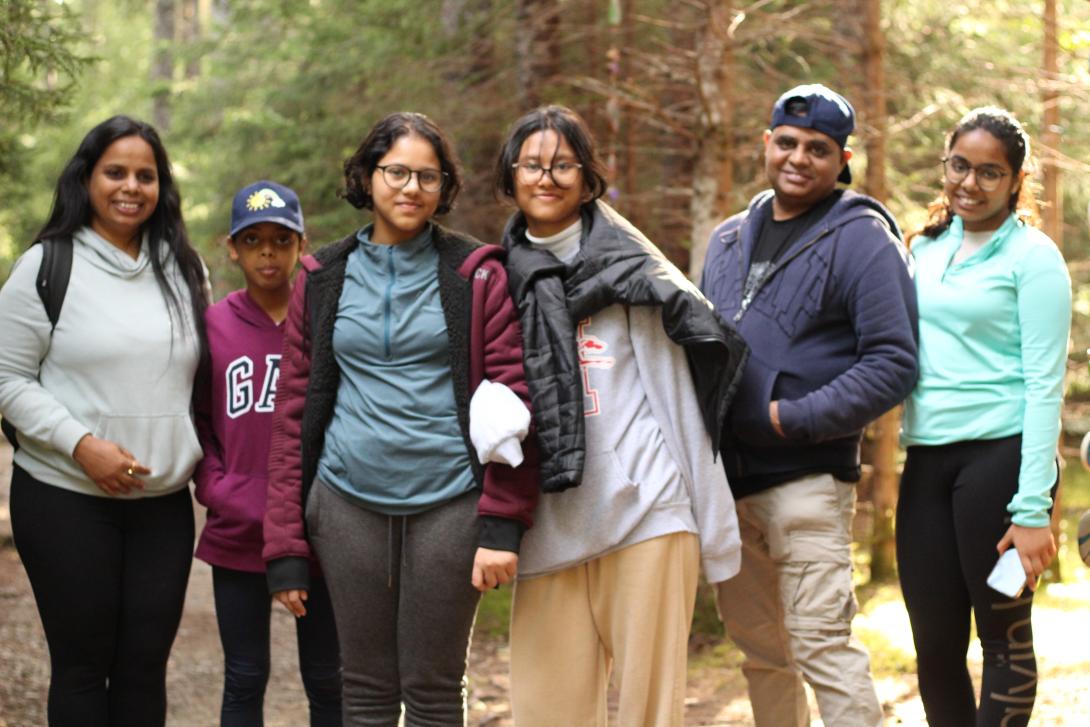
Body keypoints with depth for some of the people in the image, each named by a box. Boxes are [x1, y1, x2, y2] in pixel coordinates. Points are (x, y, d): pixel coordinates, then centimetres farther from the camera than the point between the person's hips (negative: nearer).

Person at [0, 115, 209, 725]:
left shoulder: (183, 270, 11)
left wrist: (203, 460, 11)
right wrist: (82, 445, -17)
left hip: (163, 502, 4)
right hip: (66, 499, -4)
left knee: (147, 663, 6)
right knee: (83, 663, 4)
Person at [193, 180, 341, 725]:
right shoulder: (211, 325, 1)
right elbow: (195, 425, 4)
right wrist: (222, 495, -10)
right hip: (237, 537, 1)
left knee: (326, 680, 11)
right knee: (244, 681, 9)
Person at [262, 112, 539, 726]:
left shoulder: (477, 276, 1)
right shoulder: (323, 280, 8)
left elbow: (513, 394, -3)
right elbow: (294, 410, 8)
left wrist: (503, 525, -11)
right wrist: (286, 545, 3)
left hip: (448, 505, -2)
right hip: (349, 504, 2)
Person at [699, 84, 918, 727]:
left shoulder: (862, 239, -6)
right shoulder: (729, 240, 17)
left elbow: (892, 364, -13)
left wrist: (792, 419, -16)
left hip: (806, 482, -7)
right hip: (726, 480, 7)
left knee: (821, 644, -12)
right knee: (759, 651, 14)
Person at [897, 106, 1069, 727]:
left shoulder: (1032, 256, -4)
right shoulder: (926, 247, 13)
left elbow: (1045, 384, -10)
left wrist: (1033, 507, -15)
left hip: (1000, 458, -6)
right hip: (926, 460, 6)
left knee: (1003, 636, 2)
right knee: (934, 641, 8)